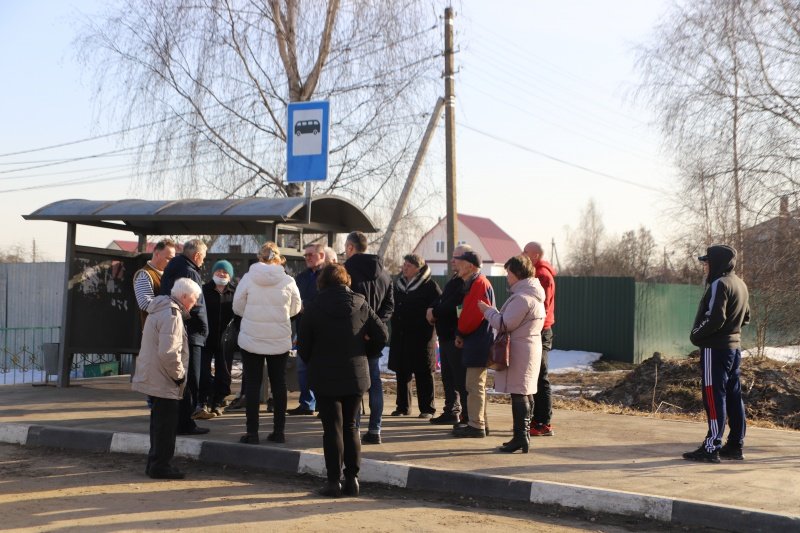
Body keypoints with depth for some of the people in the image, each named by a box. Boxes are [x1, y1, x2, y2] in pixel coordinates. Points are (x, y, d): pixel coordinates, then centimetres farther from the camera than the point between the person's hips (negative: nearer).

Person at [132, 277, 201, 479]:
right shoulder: (171, 315, -19)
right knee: (166, 423, -2)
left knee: (160, 422, 17)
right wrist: (179, 374, -14)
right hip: (163, 380, -10)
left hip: (152, 378, 10)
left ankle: (155, 463, 25)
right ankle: (160, 465, 3)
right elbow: (168, 352, -27)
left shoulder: (161, 309, 14)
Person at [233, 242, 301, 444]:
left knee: (252, 384, 6)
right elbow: (295, 309, 4)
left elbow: (237, 307, -1)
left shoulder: (248, 278, -9)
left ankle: (252, 432, 5)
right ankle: (278, 431, 16)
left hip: (251, 339, -1)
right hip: (280, 341, 1)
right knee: (279, 384, 12)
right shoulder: (288, 281, -8)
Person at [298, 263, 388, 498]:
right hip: (356, 375, 3)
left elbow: (303, 347, -4)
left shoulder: (314, 308, -8)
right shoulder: (360, 304, -1)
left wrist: (313, 364, 14)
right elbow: (381, 335, -2)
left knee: (332, 428, 3)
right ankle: (352, 479, 10)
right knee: (350, 426, 13)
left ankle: (334, 481, 2)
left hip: (325, 377, -2)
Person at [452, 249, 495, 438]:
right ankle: (479, 422, 22)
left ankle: (476, 426, -3)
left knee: (475, 385, -7)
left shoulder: (480, 284, -15)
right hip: (475, 342, 11)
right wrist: (461, 334, 7)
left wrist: (460, 333, -8)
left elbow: (476, 315, -22)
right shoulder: (473, 284, 17)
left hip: (478, 344, -11)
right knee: (476, 384, 15)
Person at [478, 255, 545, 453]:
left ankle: (521, 437, -5)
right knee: (524, 394, 15)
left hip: (519, 352, -10)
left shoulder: (522, 297, -19)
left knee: (518, 395, -7)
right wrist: (493, 312, 16)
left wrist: (488, 311, -4)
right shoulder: (534, 294, 15)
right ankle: (523, 435, 22)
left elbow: (505, 324, -18)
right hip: (531, 346, 10)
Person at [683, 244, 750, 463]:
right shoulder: (740, 285, 14)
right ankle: (736, 445, 17)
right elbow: (745, 317, 21)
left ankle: (712, 448, -7)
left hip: (715, 348, -9)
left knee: (714, 397, -7)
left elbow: (714, 319, -22)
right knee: (733, 397, 12)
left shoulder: (719, 285, -16)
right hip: (734, 346, 9)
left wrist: (696, 335, -8)